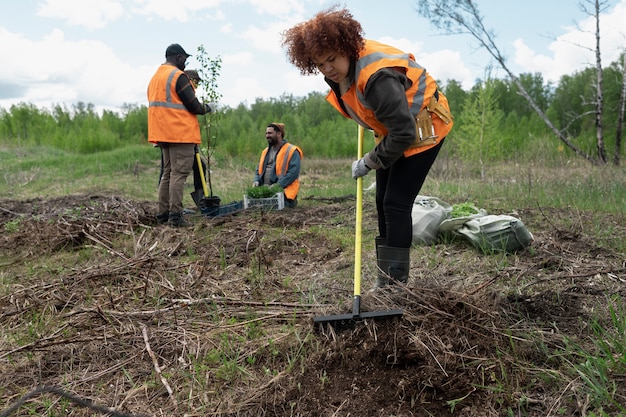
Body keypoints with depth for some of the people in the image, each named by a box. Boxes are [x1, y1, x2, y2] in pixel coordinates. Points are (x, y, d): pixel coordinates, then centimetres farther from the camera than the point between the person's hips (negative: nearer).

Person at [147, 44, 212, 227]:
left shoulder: (155, 78, 18)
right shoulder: (178, 76, -10)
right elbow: (193, 105, -13)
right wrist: (206, 108, 6)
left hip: (163, 134, 9)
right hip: (181, 133, -9)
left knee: (168, 173, 13)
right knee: (179, 173, -8)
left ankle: (163, 214, 15)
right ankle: (175, 216, -10)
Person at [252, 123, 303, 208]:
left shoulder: (291, 151, -4)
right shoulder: (265, 152, 20)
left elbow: (293, 172, -14)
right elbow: (259, 170, 25)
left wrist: (278, 185, -22)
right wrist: (257, 181, 3)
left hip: (283, 192, -5)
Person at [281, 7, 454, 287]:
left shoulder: (377, 77, -36)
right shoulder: (338, 71, -8)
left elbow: (404, 132, -33)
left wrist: (369, 162, -23)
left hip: (420, 130, -9)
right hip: (392, 132, 9)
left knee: (396, 203, -13)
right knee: (383, 202, 8)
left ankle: (396, 281, -2)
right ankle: (386, 277, 18)